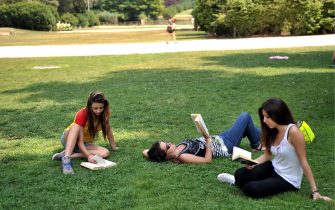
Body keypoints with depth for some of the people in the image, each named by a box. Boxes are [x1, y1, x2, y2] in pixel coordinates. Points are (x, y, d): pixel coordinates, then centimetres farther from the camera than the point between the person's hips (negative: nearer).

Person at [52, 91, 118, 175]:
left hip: (85, 143, 4)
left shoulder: (104, 114, -18)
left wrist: (114, 147, 1)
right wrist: (89, 156, -44)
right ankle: (66, 158, -51)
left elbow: (108, 129, -2)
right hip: (69, 139, -4)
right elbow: (80, 141, -32)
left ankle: (71, 155, -27)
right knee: (76, 126, -38)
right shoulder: (82, 114, -30)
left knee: (105, 153, -25)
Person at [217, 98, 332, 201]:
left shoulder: (293, 132, -26)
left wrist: (315, 191, -19)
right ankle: (237, 180, 20)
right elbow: (267, 155, 7)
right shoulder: (272, 131, -3)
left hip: (288, 179, -6)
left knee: (251, 189, -23)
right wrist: (252, 163, -14)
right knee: (239, 174, -15)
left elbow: (303, 162, -22)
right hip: (273, 168, 6)